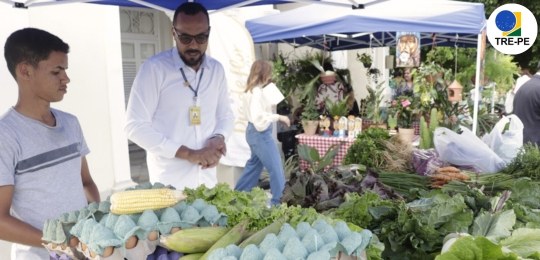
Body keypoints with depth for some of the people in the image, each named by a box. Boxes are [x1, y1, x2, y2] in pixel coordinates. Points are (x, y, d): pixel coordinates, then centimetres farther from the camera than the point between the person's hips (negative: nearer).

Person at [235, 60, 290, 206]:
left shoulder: (251, 90, 10)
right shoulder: (257, 92, -20)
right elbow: (259, 119, -28)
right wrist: (278, 117, -23)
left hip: (254, 132, 10)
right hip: (260, 133, -10)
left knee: (254, 164, 21)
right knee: (276, 169, -2)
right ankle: (277, 202, 7)